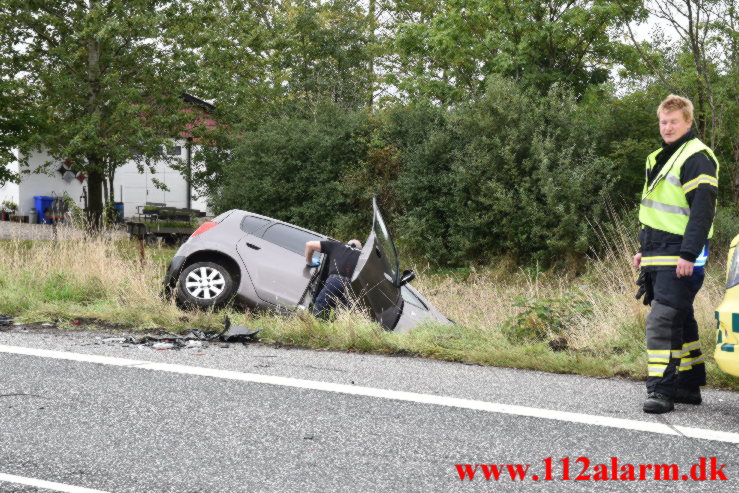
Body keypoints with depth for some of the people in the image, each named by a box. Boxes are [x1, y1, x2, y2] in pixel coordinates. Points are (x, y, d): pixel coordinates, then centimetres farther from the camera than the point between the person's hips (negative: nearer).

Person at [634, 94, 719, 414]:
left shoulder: (697, 158, -11)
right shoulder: (659, 158, 19)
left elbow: (702, 210, -18)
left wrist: (688, 254, -24)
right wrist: (644, 248, 23)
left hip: (680, 258, -9)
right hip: (657, 256, 9)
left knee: (662, 321, -15)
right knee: (681, 321, 14)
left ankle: (661, 390, -14)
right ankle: (689, 385, 22)